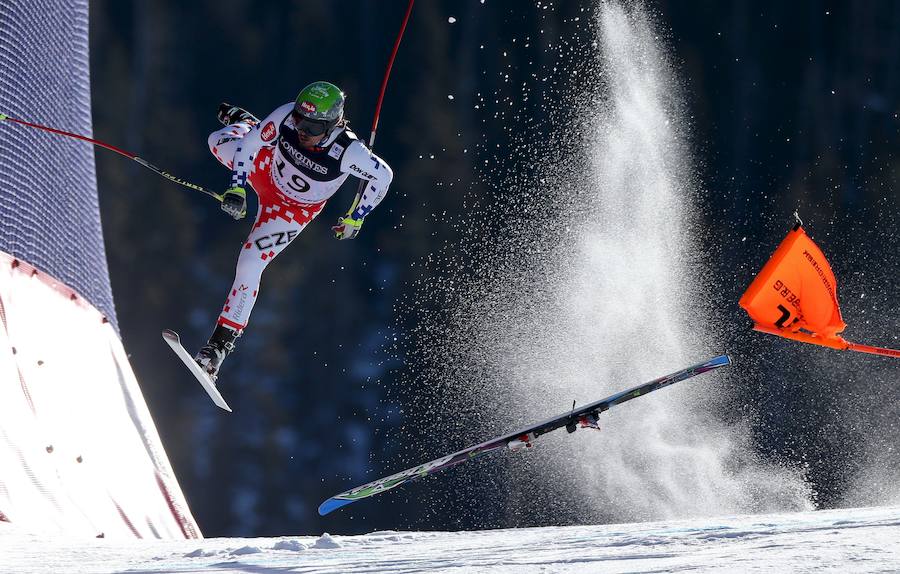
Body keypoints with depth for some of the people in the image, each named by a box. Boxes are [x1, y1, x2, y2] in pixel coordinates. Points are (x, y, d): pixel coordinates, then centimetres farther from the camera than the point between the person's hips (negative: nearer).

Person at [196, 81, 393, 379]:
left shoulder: (348, 152, -40)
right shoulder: (286, 117, -34)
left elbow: (383, 175, -20)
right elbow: (250, 144, -18)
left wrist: (356, 218, -14)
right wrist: (237, 188, -27)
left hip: (293, 209, -3)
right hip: (266, 171, 3)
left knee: (250, 263, -13)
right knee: (218, 142, 21)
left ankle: (221, 343, -3)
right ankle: (244, 122, 57)